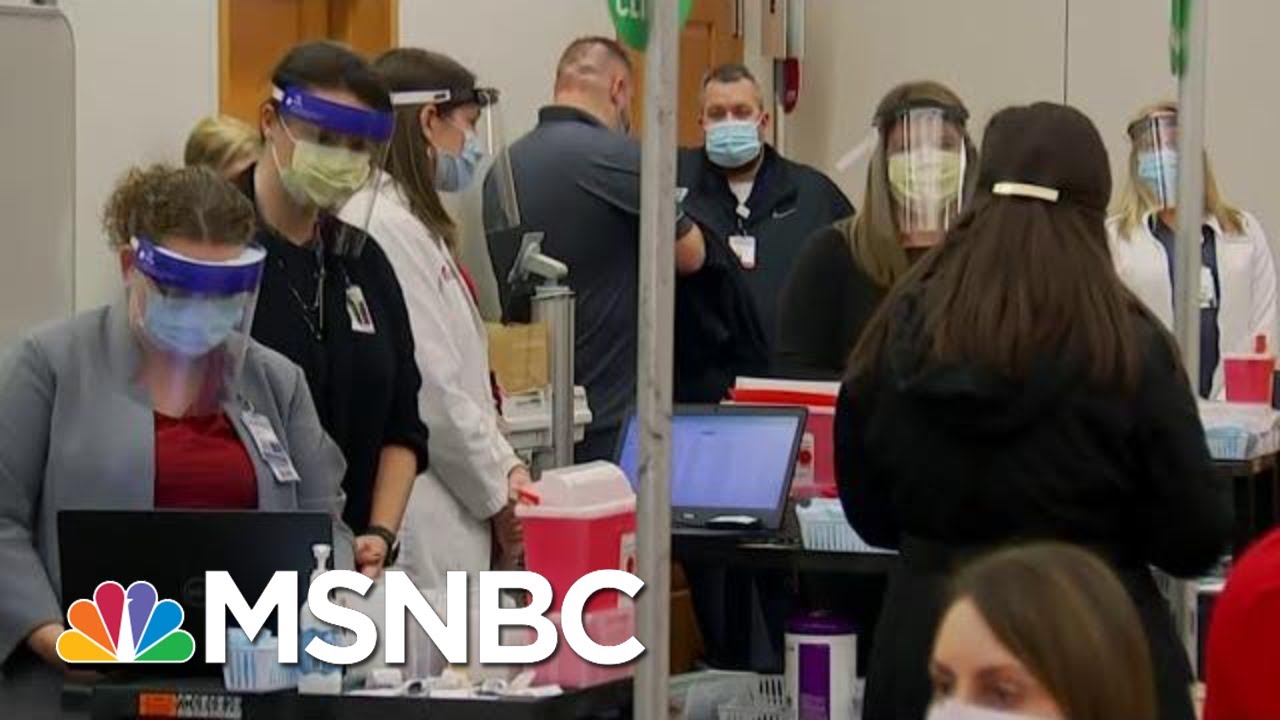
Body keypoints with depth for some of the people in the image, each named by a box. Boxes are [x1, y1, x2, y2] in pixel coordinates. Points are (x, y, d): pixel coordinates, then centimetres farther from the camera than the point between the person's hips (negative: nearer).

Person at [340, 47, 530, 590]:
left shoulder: (413, 222, 16)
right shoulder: (385, 227, -15)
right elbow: (431, 389, -17)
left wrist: (505, 466, 8)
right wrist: (497, 494, -7)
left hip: (447, 512, 10)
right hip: (418, 520, -10)